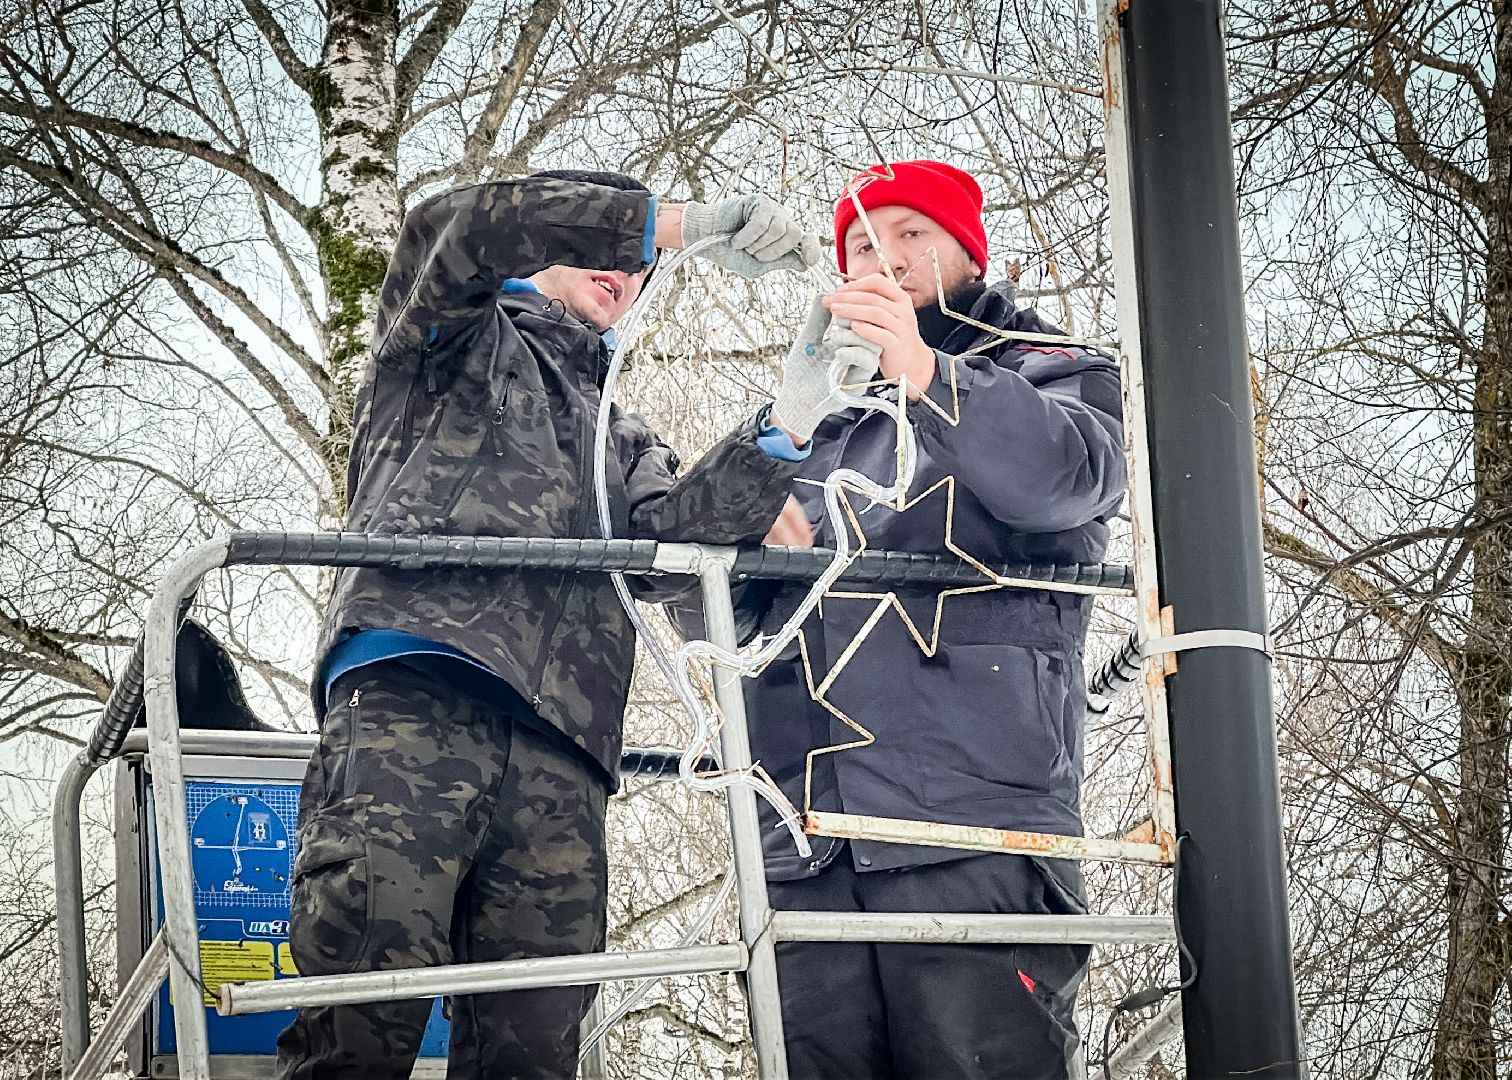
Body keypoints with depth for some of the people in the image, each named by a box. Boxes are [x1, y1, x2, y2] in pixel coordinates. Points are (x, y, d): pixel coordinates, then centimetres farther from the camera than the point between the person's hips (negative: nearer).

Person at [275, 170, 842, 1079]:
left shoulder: (624, 442, 38)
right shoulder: (463, 339, 25)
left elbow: (677, 525, 16)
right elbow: (451, 230, 2)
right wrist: (688, 222, 0)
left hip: (558, 749, 5)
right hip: (412, 695, -5)